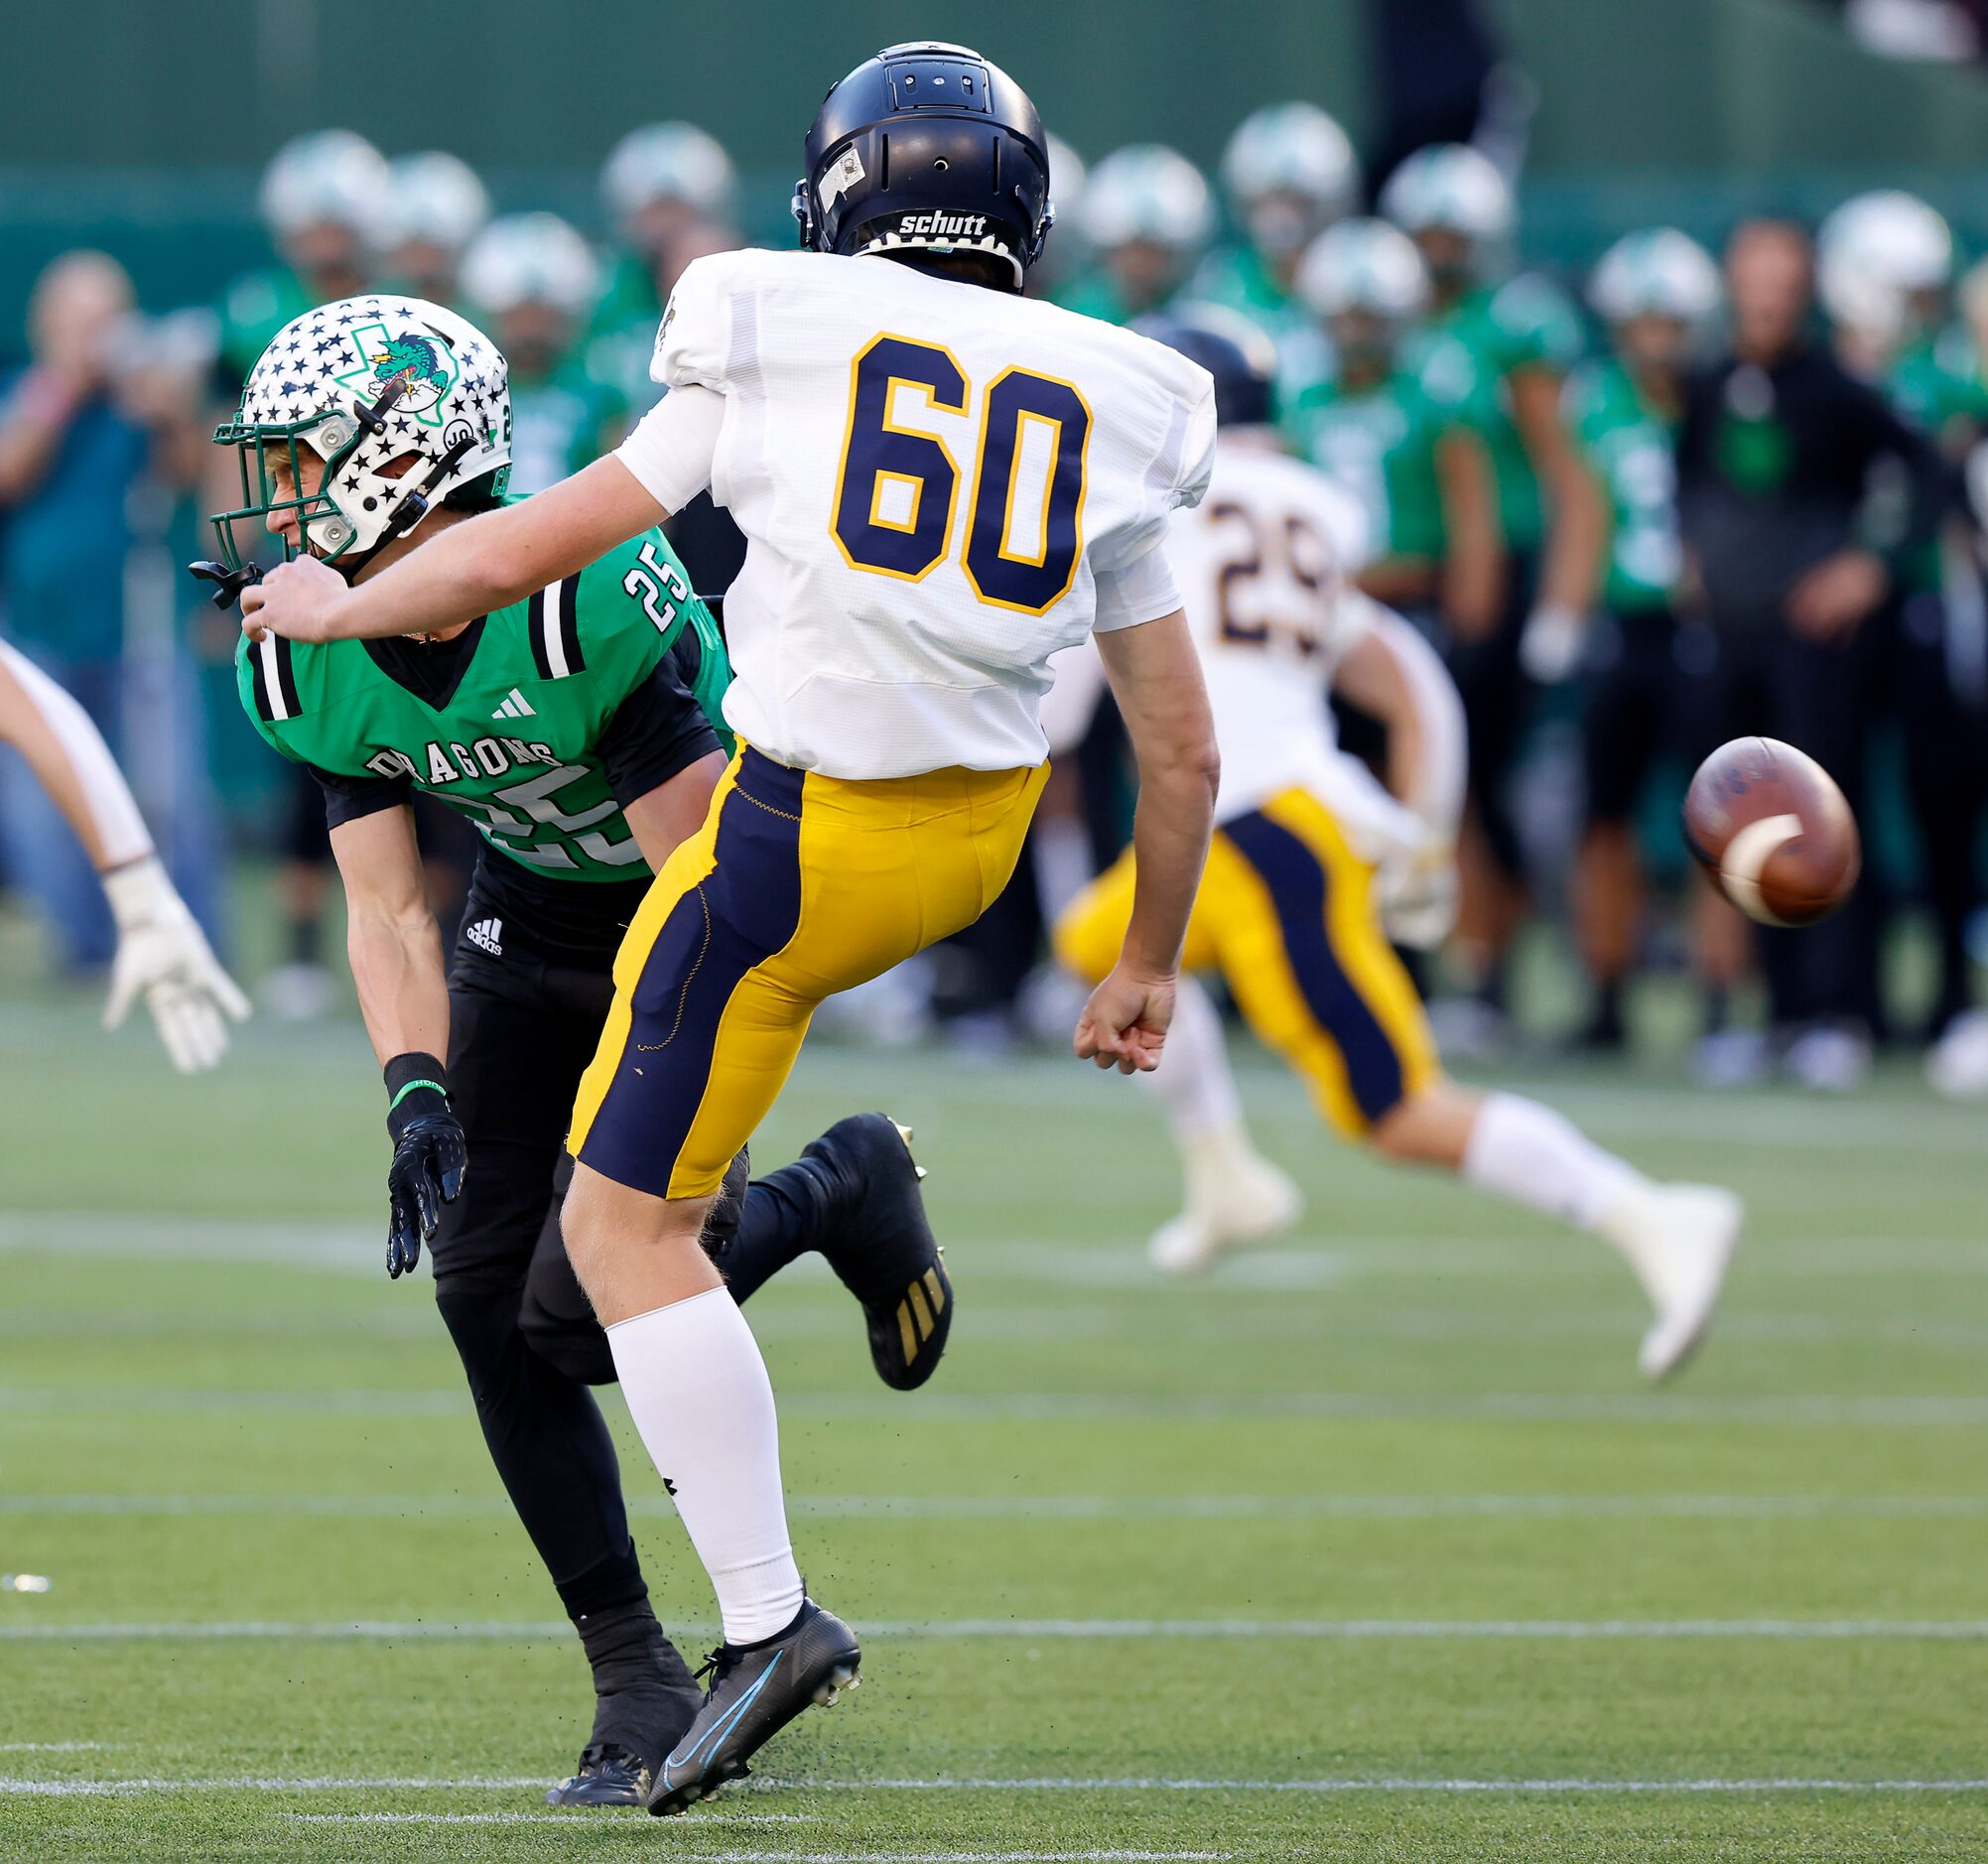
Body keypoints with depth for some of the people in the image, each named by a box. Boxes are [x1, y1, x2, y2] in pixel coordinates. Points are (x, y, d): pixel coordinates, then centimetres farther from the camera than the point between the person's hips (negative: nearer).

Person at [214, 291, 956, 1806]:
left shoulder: (591, 598, -32)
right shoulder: (307, 654, -11)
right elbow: (389, 906, -5)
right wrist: (419, 1097, -21)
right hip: (531, 929, 6)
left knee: (588, 1309, -18)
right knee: (484, 1293, -8)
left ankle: (847, 1192, 13)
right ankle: (637, 1680, 4)